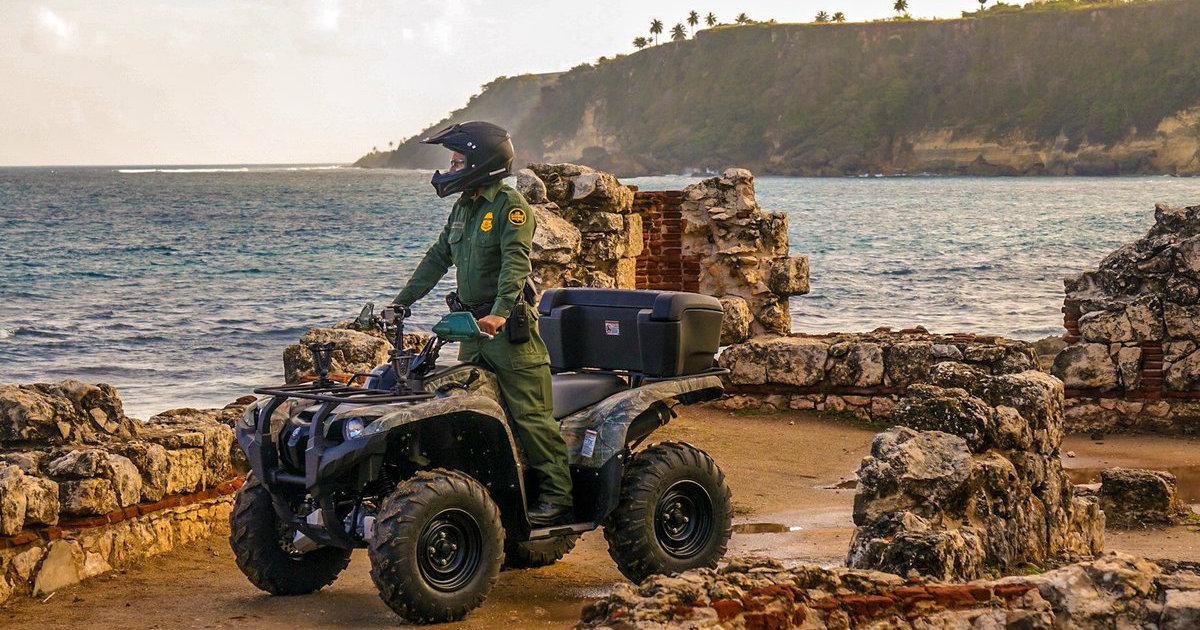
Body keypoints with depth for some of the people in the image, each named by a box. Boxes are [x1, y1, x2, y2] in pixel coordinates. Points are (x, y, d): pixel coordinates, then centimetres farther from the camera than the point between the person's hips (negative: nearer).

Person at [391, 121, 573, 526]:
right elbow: (438, 258, 23)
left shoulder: (510, 205, -10)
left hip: (509, 326, -9)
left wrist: (499, 313, -34)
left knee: (529, 413, -8)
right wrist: (401, 302, 19)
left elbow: (515, 264, -22)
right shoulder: (463, 208, 16)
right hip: (473, 326, 9)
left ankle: (558, 497, -4)